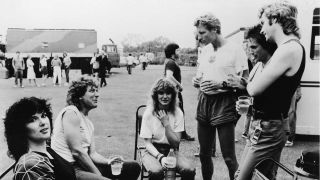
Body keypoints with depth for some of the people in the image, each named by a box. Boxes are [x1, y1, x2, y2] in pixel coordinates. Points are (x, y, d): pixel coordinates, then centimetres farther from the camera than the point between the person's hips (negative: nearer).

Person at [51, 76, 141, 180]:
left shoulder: (89, 123, 18)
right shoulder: (71, 112, -11)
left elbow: (92, 153, 13)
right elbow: (77, 151, -17)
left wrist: (108, 161, -7)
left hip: (83, 165, 9)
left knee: (134, 168, 4)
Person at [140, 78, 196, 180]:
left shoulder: (178, 113, -3)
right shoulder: (149, 113, -7)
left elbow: (175, 143, -7)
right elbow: (148, 143, -9)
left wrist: (166, 123, -17)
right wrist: (160, 157, -25)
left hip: (172, 151, 2)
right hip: (153, 151, -2)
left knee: (189, 170, -25)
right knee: (156, 171, -35)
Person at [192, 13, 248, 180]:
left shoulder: (234, 49, -7)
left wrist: (222, 84, -21)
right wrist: (196, 80, 1)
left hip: (224, 103, -6)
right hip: (204, 102, 6)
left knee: (228, 157, -5)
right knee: (204, 154, 13)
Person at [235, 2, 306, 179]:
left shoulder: (290, 49, -18)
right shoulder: (287, 48, 14)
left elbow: (254, 89, -19)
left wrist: (249, 83, 1)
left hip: (267, 129, -9)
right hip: (262, 126, 9)